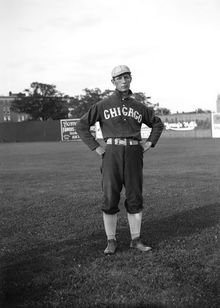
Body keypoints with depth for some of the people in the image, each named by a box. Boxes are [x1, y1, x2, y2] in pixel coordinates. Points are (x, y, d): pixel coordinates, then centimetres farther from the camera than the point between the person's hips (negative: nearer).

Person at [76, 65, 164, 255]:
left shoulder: (139, 107, 13)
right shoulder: (103, 105, 5)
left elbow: (158, 124, 26)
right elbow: (81, 126, 5)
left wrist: (150, 143, 11)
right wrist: (95, 147, -3)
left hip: (134, 154, 2)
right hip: (112, 153, -2)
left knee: (135, 198, 4)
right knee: (110, 198, -1)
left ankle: (136, 240, 14)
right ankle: (111, 241, 9)